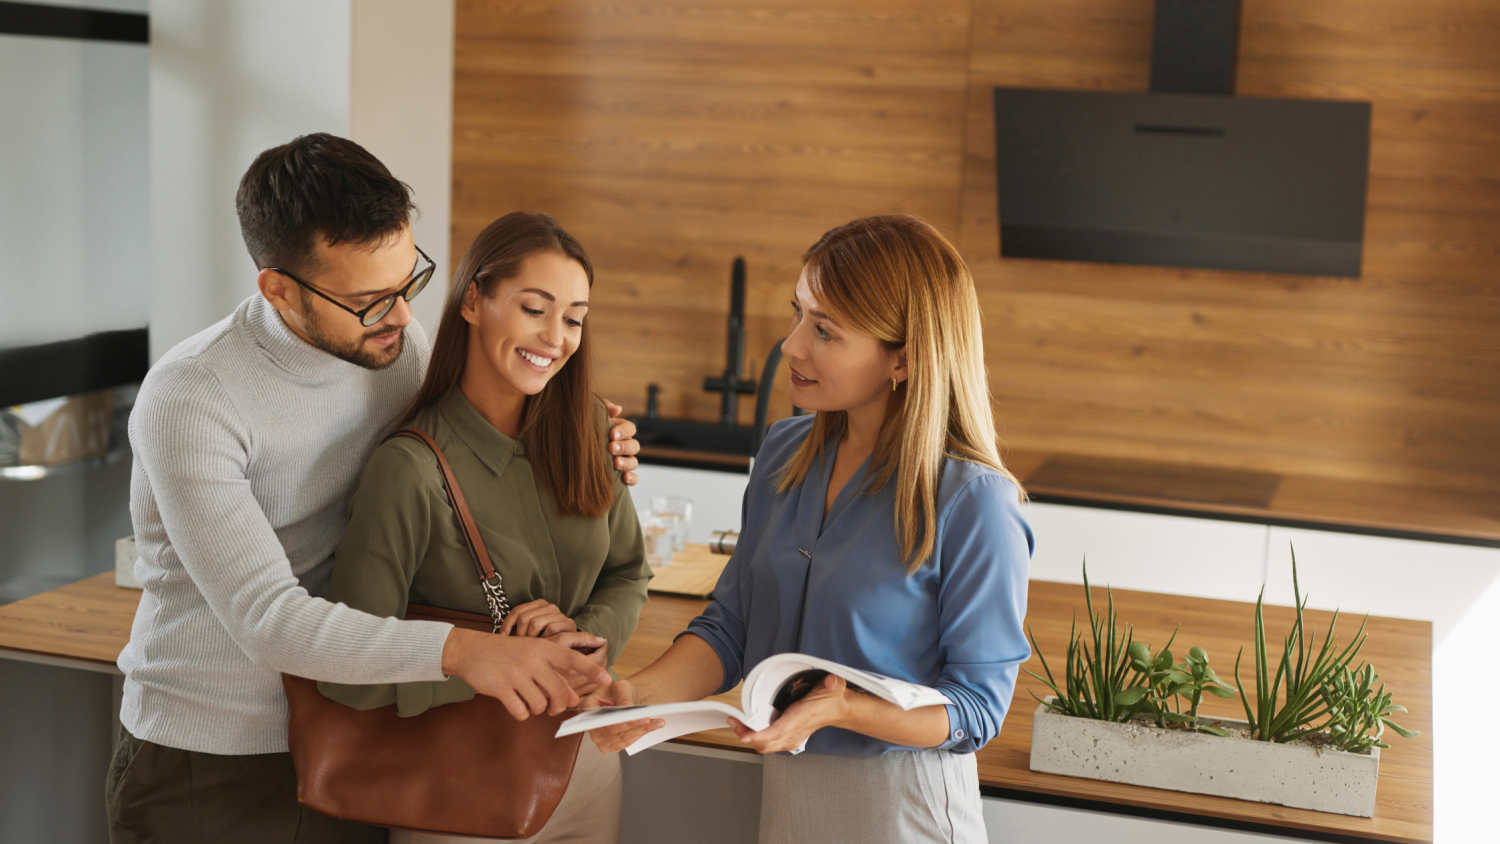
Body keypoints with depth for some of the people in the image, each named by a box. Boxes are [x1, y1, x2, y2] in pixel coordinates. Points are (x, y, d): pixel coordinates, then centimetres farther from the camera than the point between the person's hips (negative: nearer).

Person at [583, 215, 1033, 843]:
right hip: (783, 789, 6)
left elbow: (977, 707, -17)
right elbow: (731, 625, 2)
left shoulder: (975, 504, -20)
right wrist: (646, 693, -15)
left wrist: (841, 709, -30)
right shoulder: (785, 452, 0)